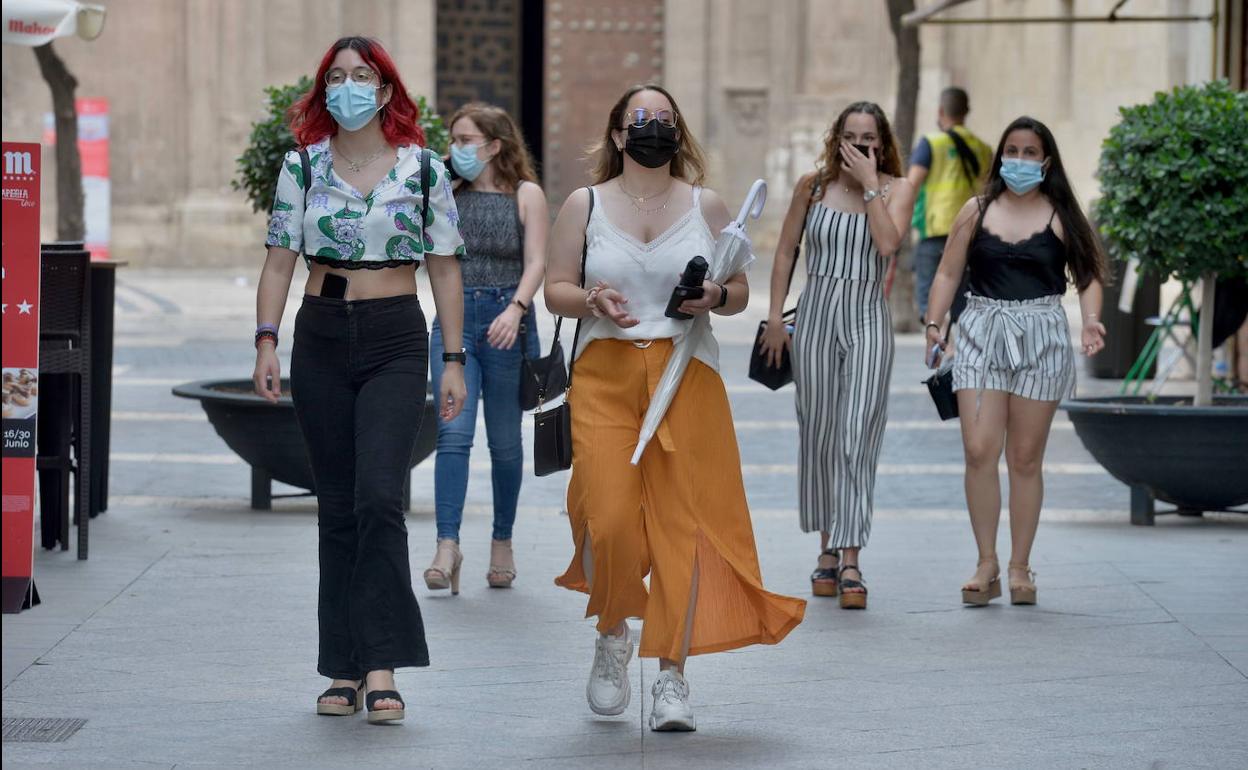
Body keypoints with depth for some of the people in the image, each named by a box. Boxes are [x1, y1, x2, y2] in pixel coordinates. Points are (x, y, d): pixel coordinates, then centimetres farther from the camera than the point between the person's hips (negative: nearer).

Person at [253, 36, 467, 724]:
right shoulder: (302, 166, 5)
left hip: (395, 339, -2)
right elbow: (280, 260, 5)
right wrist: (266, 342, -7)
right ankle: (344, 671, 11)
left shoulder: (422, 169, 2)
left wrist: (454, 361, 0)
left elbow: (445, 270, 4)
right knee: (336, 507, 6)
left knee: (378, 496, -17)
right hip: (320, 339, 2)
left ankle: (381, 667, -16)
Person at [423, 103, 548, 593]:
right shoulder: (448, 195, 10)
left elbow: (536, 264, -7)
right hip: (454, 319, 1)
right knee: (453, 433, -14)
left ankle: (502, 543, 23)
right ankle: (448, 547, -19)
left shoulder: (526, 195, 1)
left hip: (506, 322, -1)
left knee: (505, 442, 8)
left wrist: (515, 309, -23)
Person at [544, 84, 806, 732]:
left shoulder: (706, 206, 11)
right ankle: (613, 634, 17)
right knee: (609, 519, -12)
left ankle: (672, 674, 1)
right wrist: (593, 300, -12)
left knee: (683, 520, -6)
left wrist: (716, 298, -7)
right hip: (605, 373, -1)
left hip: (687, 376, 1)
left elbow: (740, 290, 15)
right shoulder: (586, 205, 9)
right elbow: (555, 289, 8)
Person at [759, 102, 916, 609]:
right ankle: (828, 550, 21)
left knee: (857, 439, -10)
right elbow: (786, 251, 11)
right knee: (818, 437, 7)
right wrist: (775, 317, 7)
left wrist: (869, 183, -13)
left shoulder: (897, 188, 2)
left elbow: (887, 243, -16)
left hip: (868, 320, -2)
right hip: (817, 316, 2)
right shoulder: (813, 186, 5)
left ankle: (850, 563, -13)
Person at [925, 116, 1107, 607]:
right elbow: (949, 272, 9)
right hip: (982, 333, 1)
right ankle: (986, 565, -1)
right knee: (979, 452, -10)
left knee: (1025, 459, 3)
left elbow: (1088, 275, 6)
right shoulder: (977, 212, 8)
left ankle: (1019, 567, 12)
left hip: (1041, 337, -1)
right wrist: (934, 323, -5)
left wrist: (1091, 322, -11)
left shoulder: (1060, 217, 6)